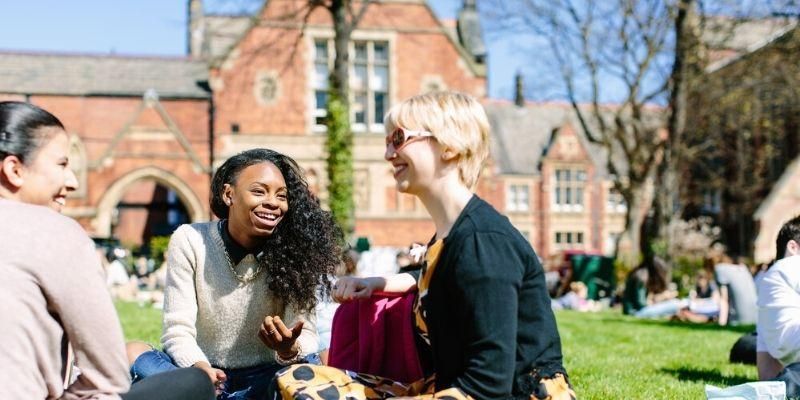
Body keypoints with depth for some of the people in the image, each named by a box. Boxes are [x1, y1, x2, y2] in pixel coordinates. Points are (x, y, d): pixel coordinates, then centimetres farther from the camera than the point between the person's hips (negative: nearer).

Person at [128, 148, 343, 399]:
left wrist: (290, 350, -36)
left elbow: (306, 335, -11)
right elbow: (178, 331, -12)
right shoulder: (190, 241, -6)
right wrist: (199, 369, -34)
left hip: (263, 378, 0)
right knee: (140, 360, -26)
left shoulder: (291, 253, -7)